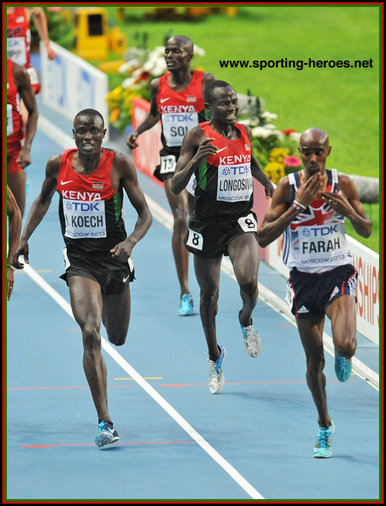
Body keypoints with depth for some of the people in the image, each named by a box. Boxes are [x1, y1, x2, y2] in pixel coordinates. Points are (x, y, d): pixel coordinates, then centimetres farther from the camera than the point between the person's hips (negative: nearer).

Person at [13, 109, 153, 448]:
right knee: (90, 334, -20)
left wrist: (131, 241, -24)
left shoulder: (119, 165, -10)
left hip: (114, 258, 0)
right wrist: (24, 238, 12)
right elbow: (43, 200, 18)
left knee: (117, 338, 19)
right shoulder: (58, 165, -3)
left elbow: (145, 214, -6)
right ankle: (105, 422, -21)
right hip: (79, 260, 0)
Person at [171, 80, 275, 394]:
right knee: (209, 294, 8)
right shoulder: (198, 136, -9)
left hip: (240, 220, 2)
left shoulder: (244, 132, 6)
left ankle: (246, 321, 13)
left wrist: (266, 181, 14)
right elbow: (176, 186, -12)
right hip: (207, 224, -2)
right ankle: (214, 355, 30)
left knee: (248, 280, -21)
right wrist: (195, 160, -28)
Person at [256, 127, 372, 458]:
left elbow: (367, 230, 7)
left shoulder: (343, 184, -4)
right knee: (314, 360, 7)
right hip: (304, 278, 1)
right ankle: (324, 427, 26)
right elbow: (263, 237, -13)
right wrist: (298, 205, -22)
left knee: (345, 345, -23)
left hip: (339, 273, -1)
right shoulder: (288, 187, -7)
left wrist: (349, 211, -15)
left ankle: (343, 358, 17)